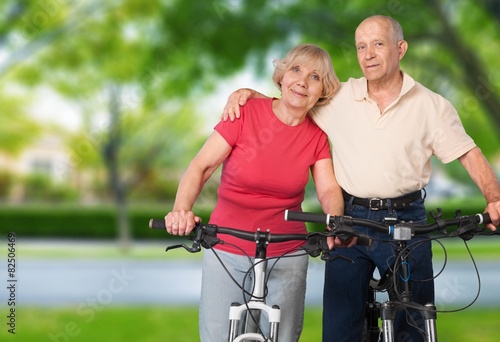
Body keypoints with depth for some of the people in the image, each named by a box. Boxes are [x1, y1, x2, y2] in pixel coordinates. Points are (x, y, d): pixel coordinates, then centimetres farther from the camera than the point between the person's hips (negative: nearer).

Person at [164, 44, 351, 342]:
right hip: (227, 251, -2)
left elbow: (329, 189, -7)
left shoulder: (317, 136, 1)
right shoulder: (246, 112, -9)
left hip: (287, 256, 2)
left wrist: (336, 222, -30)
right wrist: (182, 208, -32)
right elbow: (201, 166, -14)